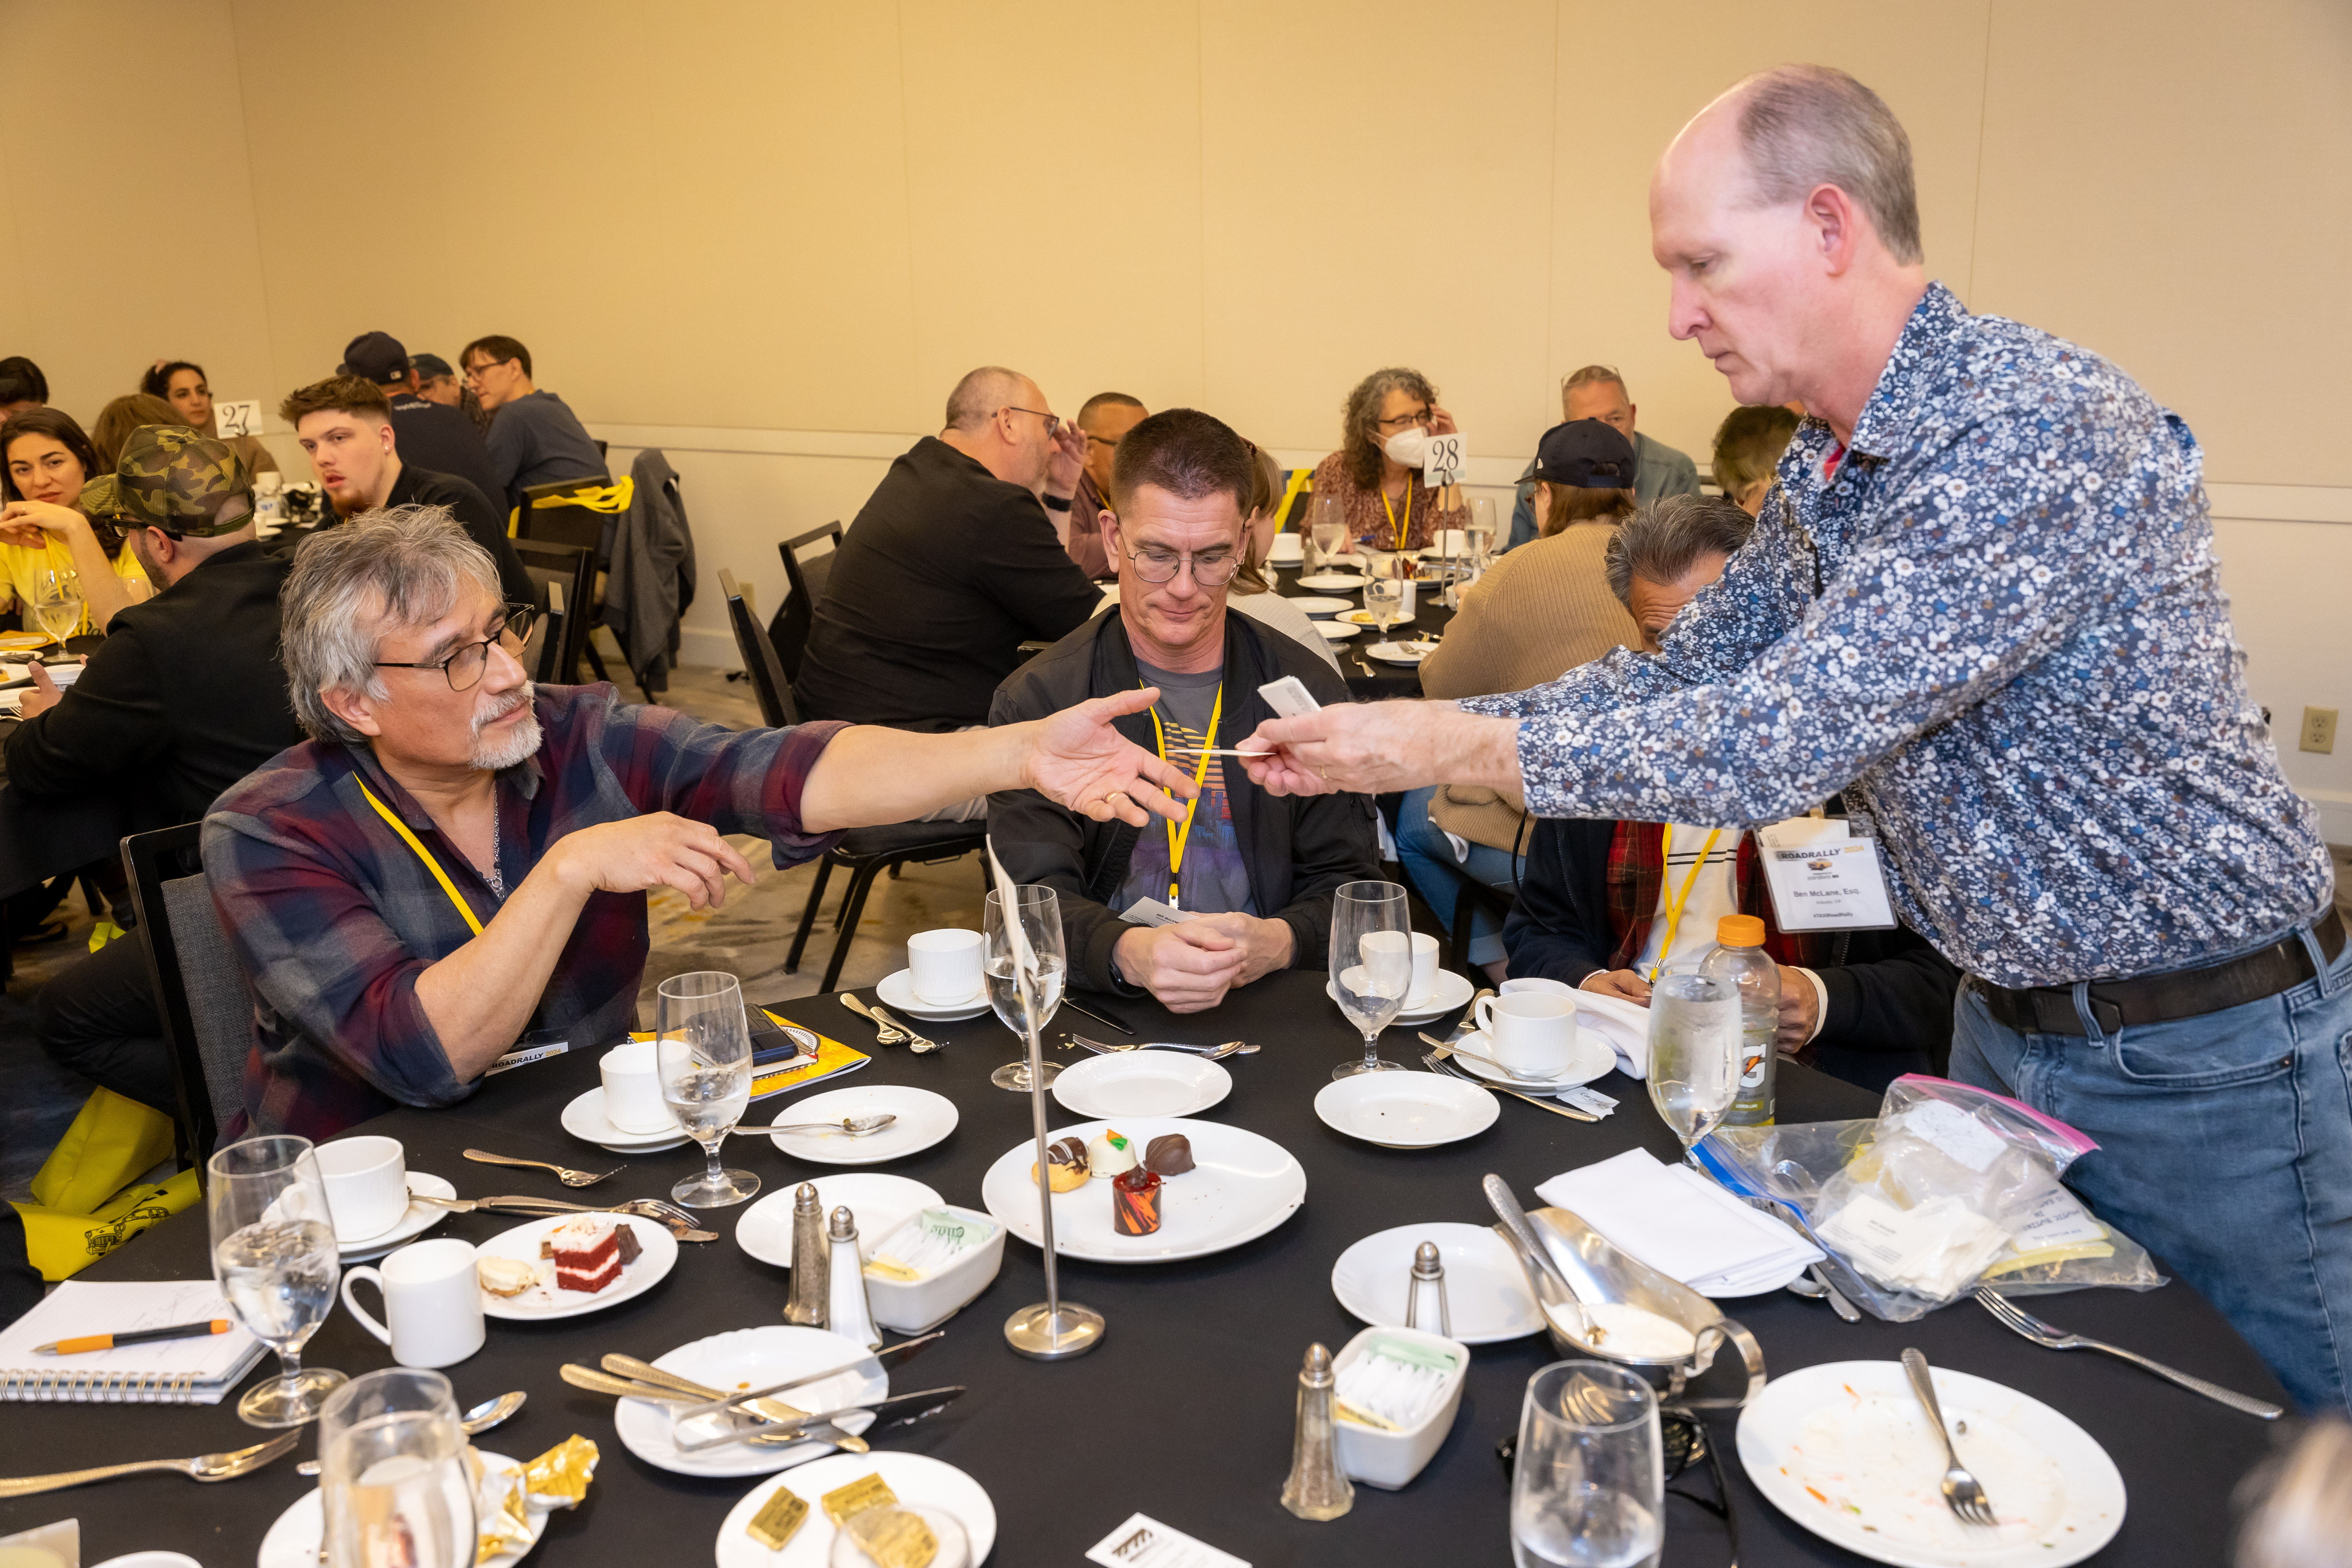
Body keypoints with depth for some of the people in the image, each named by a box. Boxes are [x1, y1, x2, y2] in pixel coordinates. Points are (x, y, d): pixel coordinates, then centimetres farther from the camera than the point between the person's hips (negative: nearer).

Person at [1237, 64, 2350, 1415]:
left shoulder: (2043, 429, -28)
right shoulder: (1827, 468, 1)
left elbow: (1779, 741, -32)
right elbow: (1680, 676, 7)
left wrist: (1453, 747, -24)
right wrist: (1389, 742, -2)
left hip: (2208, 1052, -8)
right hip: (2004, 1023, 8)